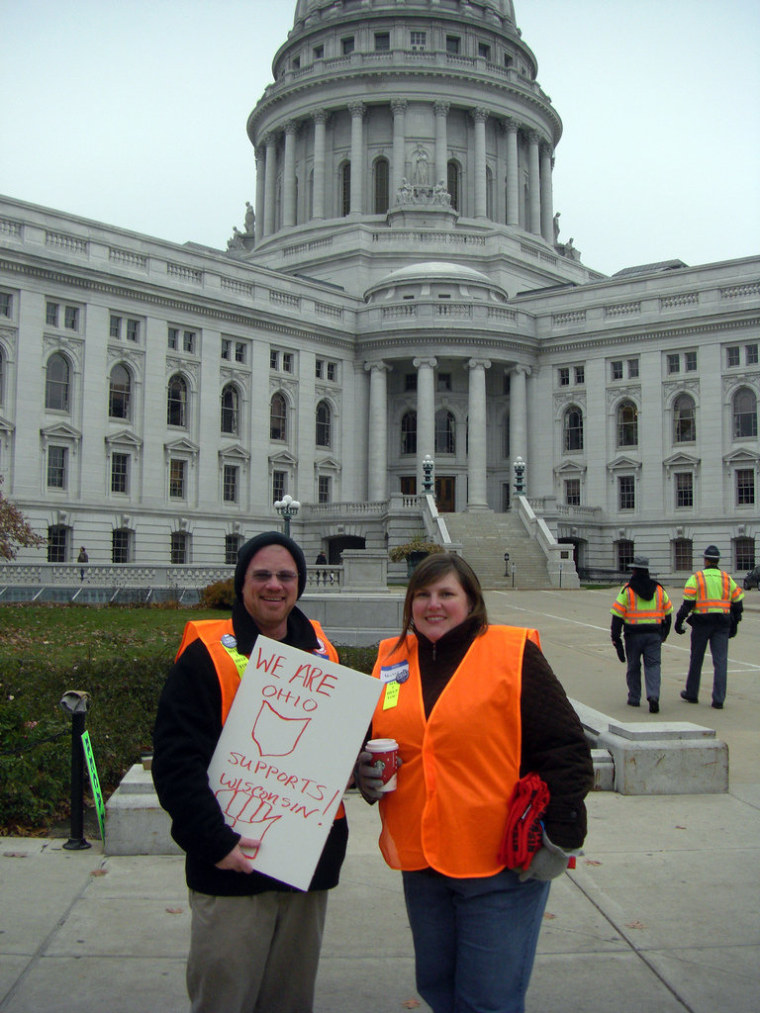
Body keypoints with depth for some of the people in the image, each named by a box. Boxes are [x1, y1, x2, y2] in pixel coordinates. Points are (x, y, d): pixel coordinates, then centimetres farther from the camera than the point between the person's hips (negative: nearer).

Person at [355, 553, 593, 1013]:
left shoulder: (514, 655, -9)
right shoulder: (391, 661, 6)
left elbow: (566, 749, -9)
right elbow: (369, 742, 18)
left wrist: (560, 836, -12)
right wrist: (366, 773, -3)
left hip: (502, 868, -5)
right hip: (420, 862, 5)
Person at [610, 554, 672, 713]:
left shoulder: (627, 590, -4)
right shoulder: (659, 589, 7)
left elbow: (617, 616, -9)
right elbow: (667, 613, 13)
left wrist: (616, 639, -5)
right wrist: (663, 636, 23)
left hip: (633, 635, -2)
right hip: (654, 634, 2)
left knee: (633, 667, 12)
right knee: (653, 666, 1)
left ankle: (634, 698, 20)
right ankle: (653, 696, -18)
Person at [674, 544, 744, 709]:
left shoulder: (696, 577, -3)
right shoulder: (727, 578, 8)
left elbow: (688, 602, -10)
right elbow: (738, 601, 9)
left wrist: (679, 621, -4)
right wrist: (734, 624, 17)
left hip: (702, 623, -2)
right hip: (722, 625, 2)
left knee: (696, 660, 11)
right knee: (720, 661, 0)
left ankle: (692, 694, 23)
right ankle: (719, 699, -5)